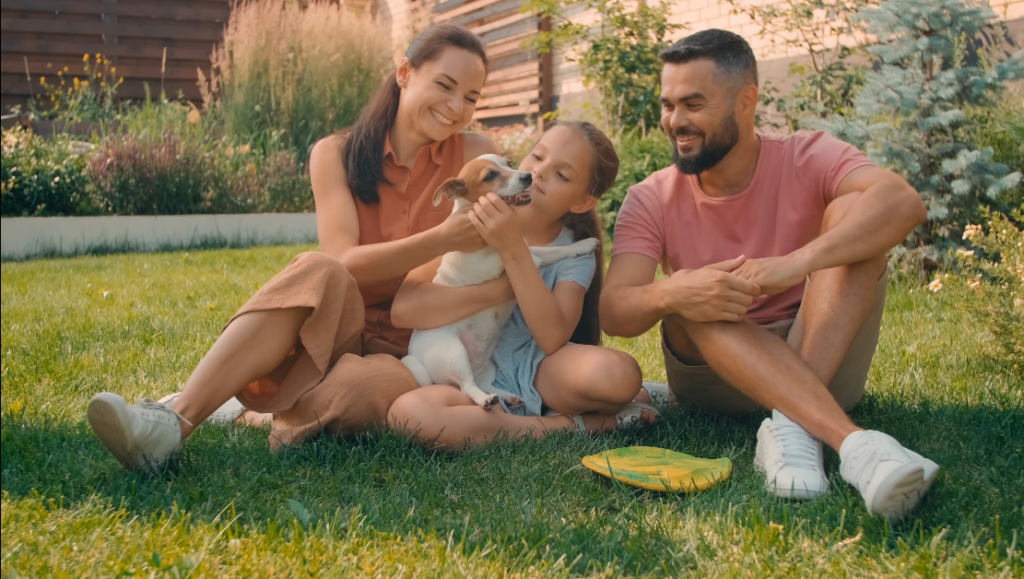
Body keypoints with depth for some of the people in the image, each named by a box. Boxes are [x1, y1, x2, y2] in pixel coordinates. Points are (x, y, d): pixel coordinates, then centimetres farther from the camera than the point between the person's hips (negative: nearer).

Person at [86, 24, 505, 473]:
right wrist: (441, 240, -28)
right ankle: (174, 422, -38)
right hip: (336, 329, 1)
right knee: (317, 272, -35)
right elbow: (343, 263, -16)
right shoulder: (337, 154, -1)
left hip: (407, 354, 0)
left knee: (375, 388, -39)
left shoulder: (476, 159, 0)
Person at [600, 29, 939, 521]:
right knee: (691, 301, -29)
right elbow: (613, 312, -15)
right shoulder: (651, 201, -2)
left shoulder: (807, 160, -6)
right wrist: (671, 293, -39)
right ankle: (850, 441, -44)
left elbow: (904, 202, -27)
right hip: (715, 372, 1)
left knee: (853, 212, -20)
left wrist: (797, 263, -43)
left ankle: (792, 424, -37)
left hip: (824, 364, 0)